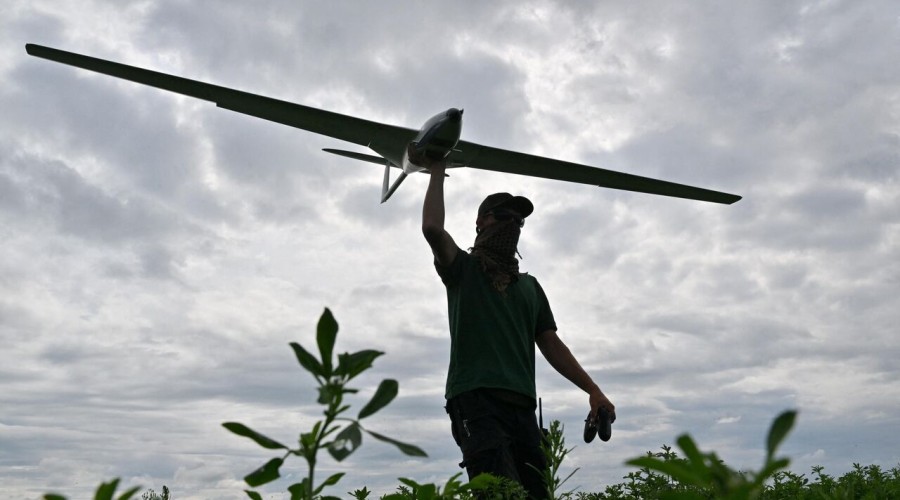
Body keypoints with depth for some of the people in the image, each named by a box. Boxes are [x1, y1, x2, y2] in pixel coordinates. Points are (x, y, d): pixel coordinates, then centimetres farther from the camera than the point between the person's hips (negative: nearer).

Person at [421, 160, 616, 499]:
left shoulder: (530, 285, 28)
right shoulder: (464, 268, 14)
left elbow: (551, 344, 22)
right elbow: (433, 228, -6)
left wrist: (592, 390, 11)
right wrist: (437, 172, 6)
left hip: (521, 405, 5)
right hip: (475, 397, -5)